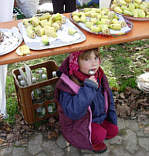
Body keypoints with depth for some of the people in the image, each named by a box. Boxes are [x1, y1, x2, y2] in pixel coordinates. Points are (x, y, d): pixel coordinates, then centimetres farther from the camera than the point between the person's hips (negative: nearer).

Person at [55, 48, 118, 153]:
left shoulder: (99, 75, -10)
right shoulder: (67, 83, -32)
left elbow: (107, 94, 8)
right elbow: (72, 112, -41)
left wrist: (112, 115, 5)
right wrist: (88, 88, -44)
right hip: (77, 123, -6)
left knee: (114, 130, -4)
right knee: (100, 134, -22)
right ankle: (90, 142, 12)